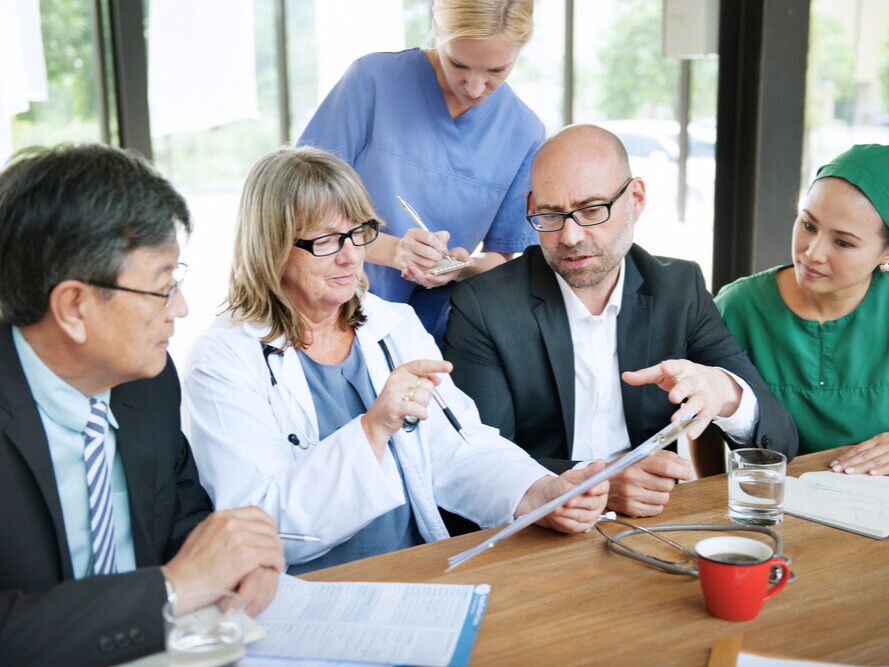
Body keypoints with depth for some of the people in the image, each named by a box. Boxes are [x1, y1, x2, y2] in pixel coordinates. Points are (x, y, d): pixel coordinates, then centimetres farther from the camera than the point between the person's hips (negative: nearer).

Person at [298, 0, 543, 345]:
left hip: (431, 330, 1)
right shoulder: (374, 79, -8)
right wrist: (391, 250, -21)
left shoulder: (524, 133, 0)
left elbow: (501, 258, 10)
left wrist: (463, 268, -14)